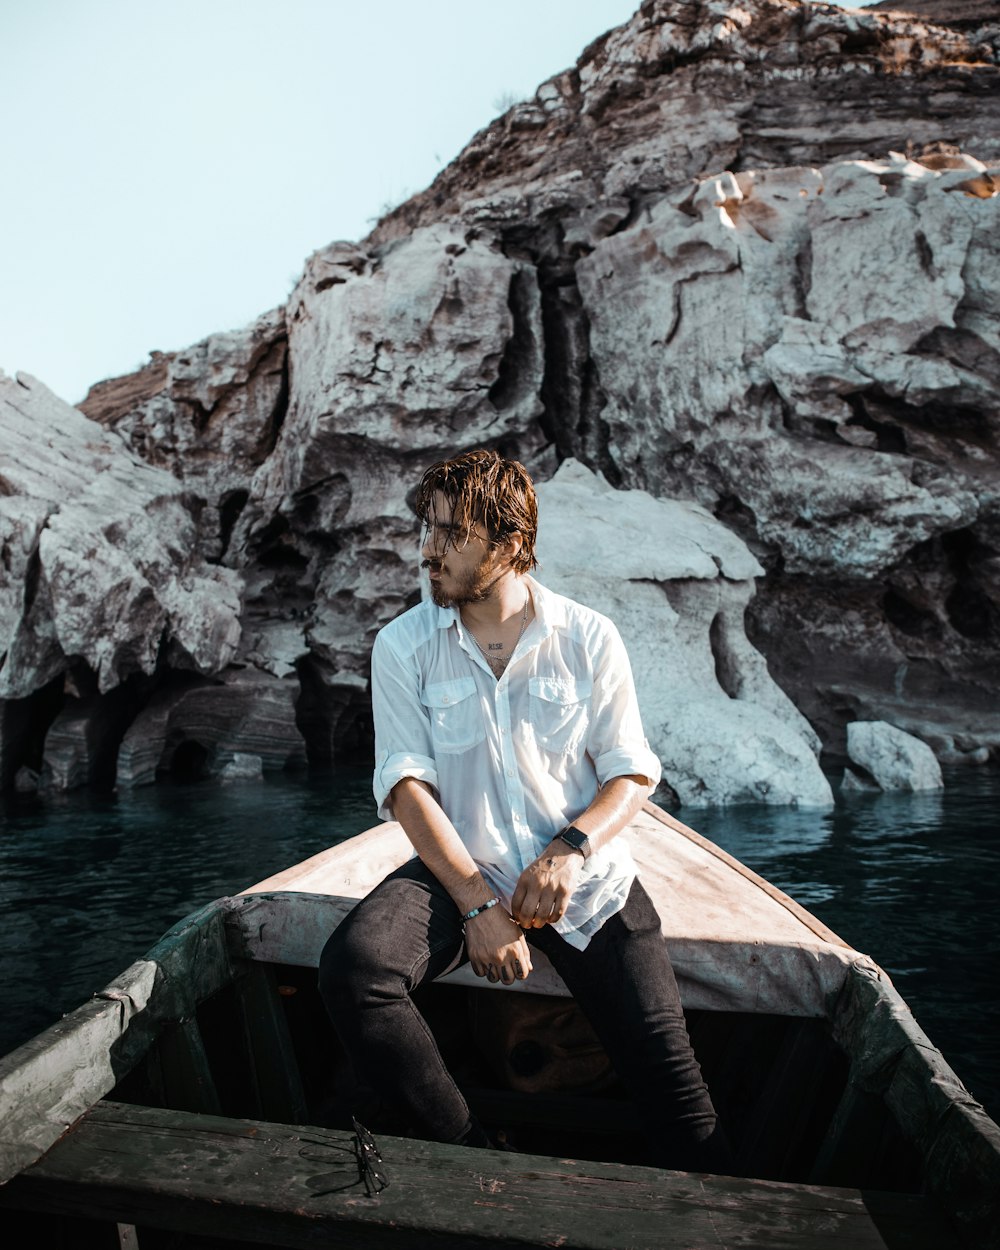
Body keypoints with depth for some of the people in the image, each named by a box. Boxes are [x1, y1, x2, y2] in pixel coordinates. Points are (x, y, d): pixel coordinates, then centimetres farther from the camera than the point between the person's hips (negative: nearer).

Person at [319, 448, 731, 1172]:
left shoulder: (589, 638, 0)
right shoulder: (404, 646, 0)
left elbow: (633, 773, 1)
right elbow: (408, 785, -7)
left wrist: (572, 848, -19)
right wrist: (478, 904, -18)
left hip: (583, 876, 0)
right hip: (458, 870, 1)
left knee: (669, 1074, -12)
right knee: (352, 970, -28)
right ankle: (472, 1161, -9)